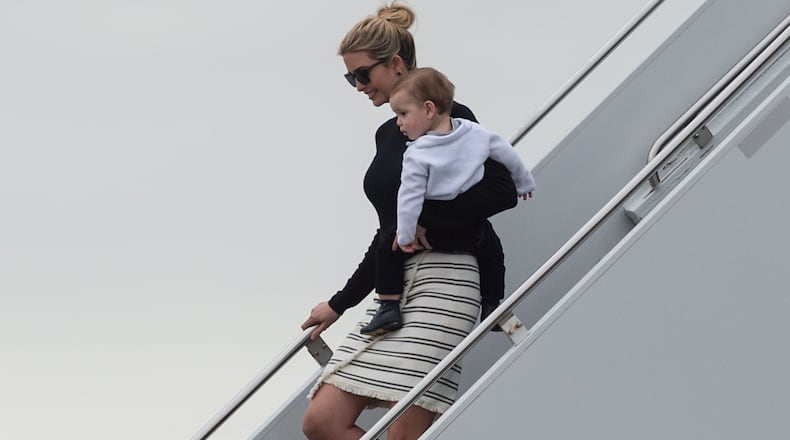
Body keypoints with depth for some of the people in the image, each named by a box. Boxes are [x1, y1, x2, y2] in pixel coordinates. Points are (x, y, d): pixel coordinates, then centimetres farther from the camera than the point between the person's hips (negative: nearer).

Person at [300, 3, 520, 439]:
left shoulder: (446, 116, -3)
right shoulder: (387, 134, 19)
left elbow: (502, 191, -13)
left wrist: (423, 215, -12)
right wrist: (339, 304, 26)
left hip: (443, 277, -8)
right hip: (393, 287, 8)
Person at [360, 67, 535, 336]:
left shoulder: (417, 155, -18)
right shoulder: (476, 133, -3)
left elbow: (410, 198, -20)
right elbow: (509, 157, 7)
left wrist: (405, 236, -11)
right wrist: (524, 184, 24)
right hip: (473, 231, 5)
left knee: (389, 246, 11)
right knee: (490, 252, 32)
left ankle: (389, 307, 5)